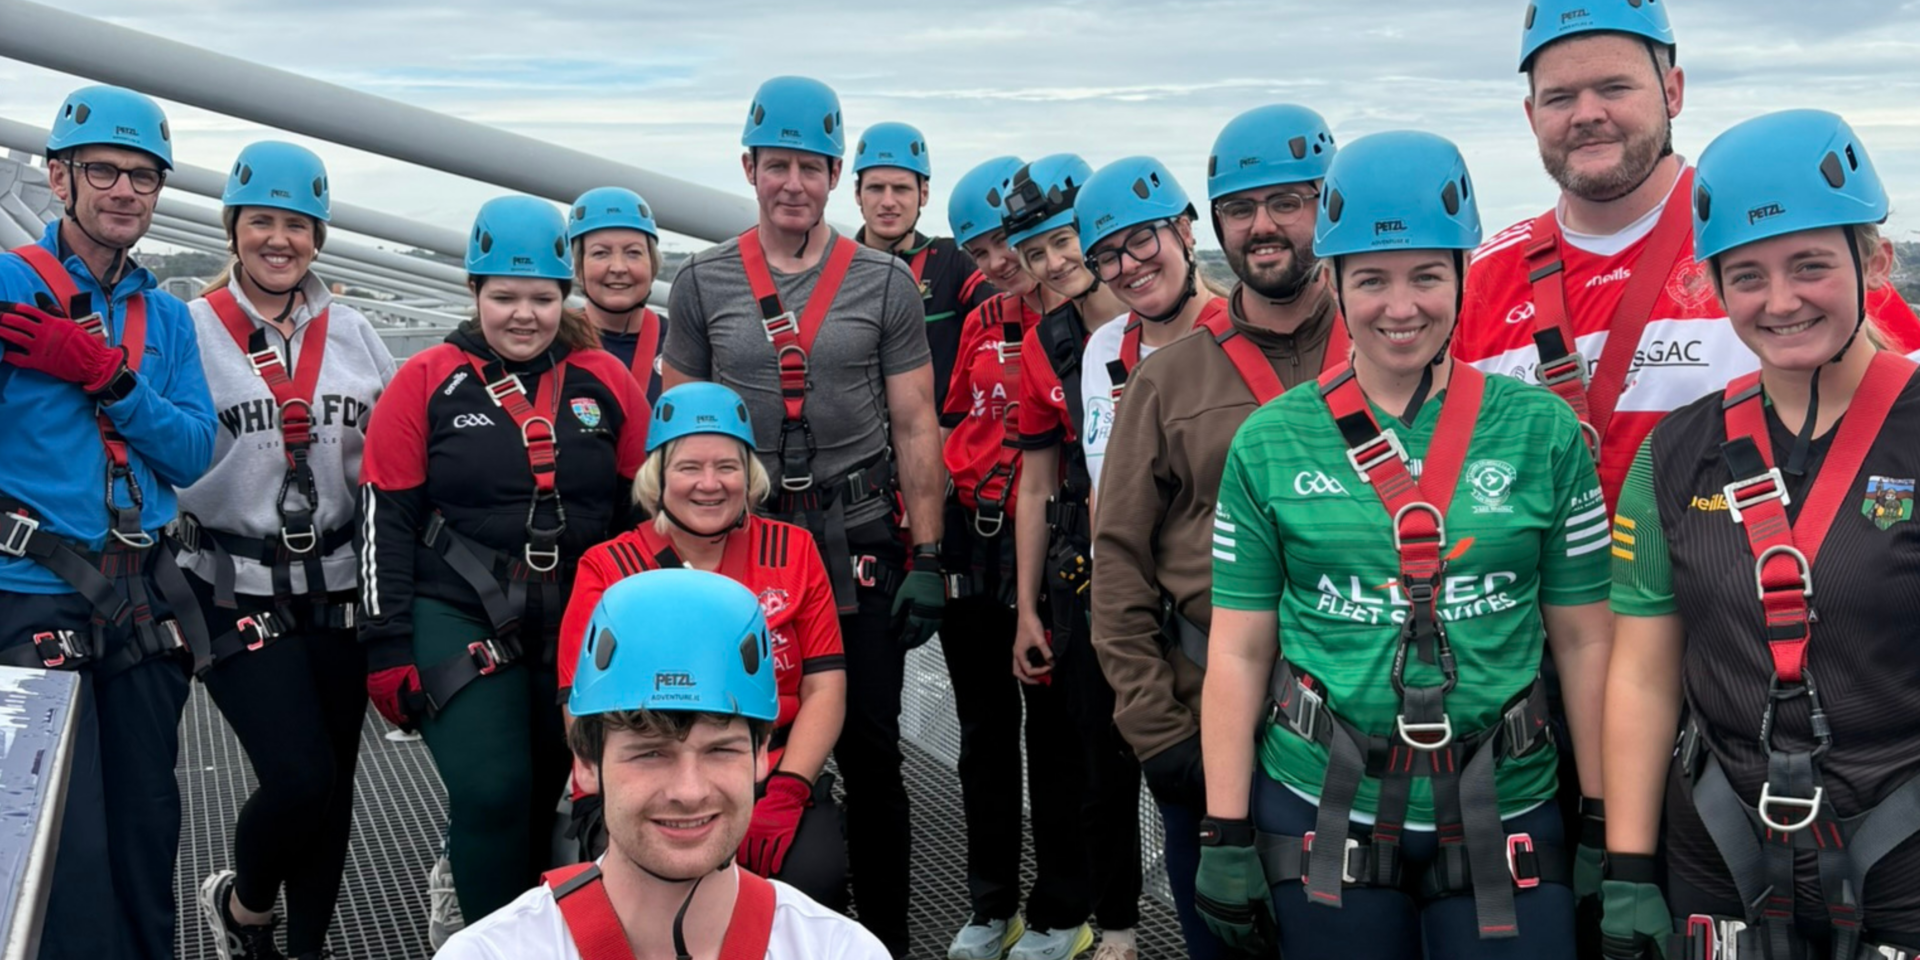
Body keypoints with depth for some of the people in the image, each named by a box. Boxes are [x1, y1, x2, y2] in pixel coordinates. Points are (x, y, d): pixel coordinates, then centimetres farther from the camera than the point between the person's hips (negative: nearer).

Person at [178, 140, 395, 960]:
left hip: (337, 592, 4)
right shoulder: (191, 331, -6)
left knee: (333, 786, 9)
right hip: (235, 594, -4)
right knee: (299, 779, -12)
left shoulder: (353, 336, 7)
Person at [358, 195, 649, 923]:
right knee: (491, 794, -15)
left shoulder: (607, 382, 4)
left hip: (583, 632, 3)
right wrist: (389, 645, -6)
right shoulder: (426, 383, -2)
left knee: (550, 799, 12)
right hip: (459, 622, -2)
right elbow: (387, 518, -2)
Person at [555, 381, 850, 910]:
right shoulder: (606, 569, 2)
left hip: (770, 781, 2)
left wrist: (784, 795, -12)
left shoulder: (793, 551, 8)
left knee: (815, 878, -26)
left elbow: (824, 688, 3)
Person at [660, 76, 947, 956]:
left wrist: (926, 560, -4)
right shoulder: (702, 284, 3)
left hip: (858, 547, -1)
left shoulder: (884, 284, 0)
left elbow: (915, 429, 0)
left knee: (870, 758, 6)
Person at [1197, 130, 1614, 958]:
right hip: (1322, 814, 0)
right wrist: (1225, 838, -1)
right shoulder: (1269, 444, -2)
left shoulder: (1541, 431, -1)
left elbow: (1584, 640, 2)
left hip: (1503, 816, 0)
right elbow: (1239, 652, 0)